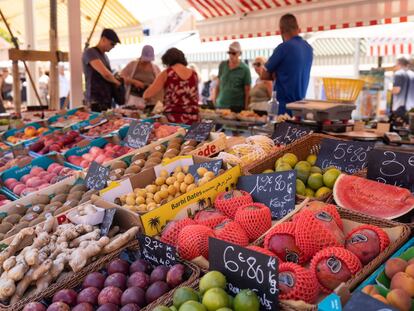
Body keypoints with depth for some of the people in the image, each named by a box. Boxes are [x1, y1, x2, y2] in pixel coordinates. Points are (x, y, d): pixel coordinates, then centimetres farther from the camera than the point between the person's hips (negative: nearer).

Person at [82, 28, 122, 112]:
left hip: (107, 99, 8)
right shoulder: (90, 52, -9)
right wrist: (117, 82, -4)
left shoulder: (105, 56, 18)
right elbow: (105, 74, -21)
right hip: (96, 100, -8)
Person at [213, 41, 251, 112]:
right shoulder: (222, 65, 8)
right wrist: (215, 98, 10)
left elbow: (247, 90, -4)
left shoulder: (244, 69, -4)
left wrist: (246, 107, -8)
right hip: (220, 105, 4)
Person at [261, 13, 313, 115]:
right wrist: (281, 74, 5)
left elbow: (264, 75, -7)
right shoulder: (308, 48, 9)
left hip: (284, 105, -7)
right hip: (300, 103, 7)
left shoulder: (284, 47, -13)